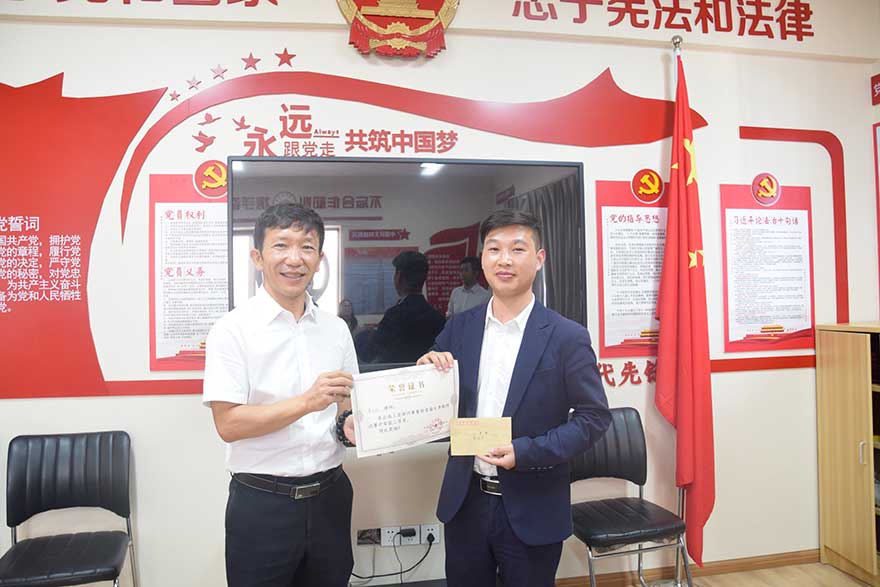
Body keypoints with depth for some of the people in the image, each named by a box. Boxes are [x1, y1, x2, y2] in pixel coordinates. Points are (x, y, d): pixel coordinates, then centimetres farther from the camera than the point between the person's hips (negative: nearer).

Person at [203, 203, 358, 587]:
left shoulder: (336, 329, 5)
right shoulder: (233, 329, -10)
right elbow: (228, 424, -15)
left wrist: (349, 426, -6)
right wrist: (308, 402, -24)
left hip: (329, 495, 5)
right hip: (262, 502, -4)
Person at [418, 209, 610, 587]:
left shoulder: (567, 337, -12)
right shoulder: (458, 328, -1)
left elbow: (594, 416, -8)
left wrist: (526, 452, -19)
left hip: (532, 510, -3)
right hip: (464, 502, 3)